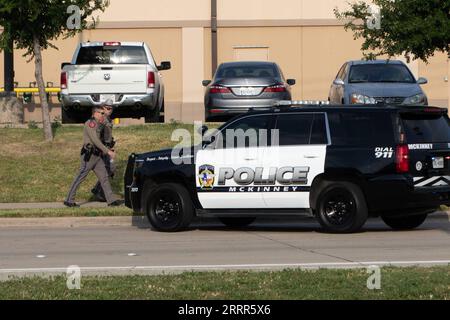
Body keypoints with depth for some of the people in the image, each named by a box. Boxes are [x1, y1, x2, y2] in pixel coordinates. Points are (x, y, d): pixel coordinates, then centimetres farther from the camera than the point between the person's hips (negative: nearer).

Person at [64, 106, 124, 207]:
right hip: (89, 155, -9)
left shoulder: (97, 125, 18)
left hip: (96, 156, 9)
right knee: (80, 178, -4)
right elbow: (95, 140, -22)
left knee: (104, 177, 3)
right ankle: (69, 200, 2)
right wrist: (108, 151, -23)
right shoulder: (90, 123, -13)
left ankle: (112, 200, 0)